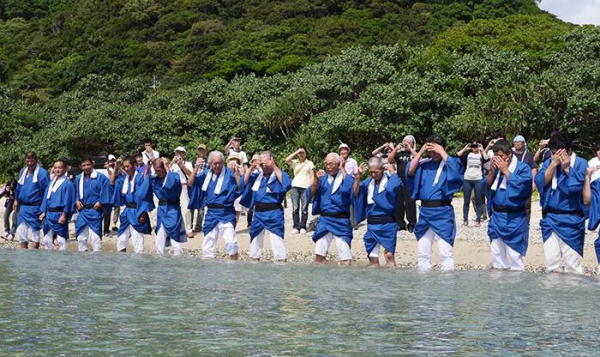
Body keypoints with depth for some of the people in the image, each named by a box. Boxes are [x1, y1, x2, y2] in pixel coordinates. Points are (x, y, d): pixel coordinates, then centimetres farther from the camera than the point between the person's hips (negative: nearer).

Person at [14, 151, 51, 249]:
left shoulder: (42, 173, -12)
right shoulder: (23, 171, 9)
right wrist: (16, 200, 15)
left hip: (35, 208, -7)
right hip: (23, 207, 7)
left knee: (35, 232, 3)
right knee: (20, 232, 8)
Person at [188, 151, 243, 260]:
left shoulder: (229, 173, -7)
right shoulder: (206, 174, 6)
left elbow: (241, 186, -16)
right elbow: (190, 184, 3)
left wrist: (235, 172, -26)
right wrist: (196, 169, -7)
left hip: (226, 213, -5)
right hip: (211, 214, 5)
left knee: (230, 241, -18)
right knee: (208, 243, 11)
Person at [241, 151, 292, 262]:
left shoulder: (278, 174, -4)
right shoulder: (257, 175, 11)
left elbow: (287, 184, -23)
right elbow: (243, 184, 5)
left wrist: (275, 167, -23)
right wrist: (251, 168, -5)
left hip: (274, 214, -6)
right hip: (258, 213, 6)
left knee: (276, 239, -12)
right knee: (255, 239, 16)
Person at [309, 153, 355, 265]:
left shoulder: (347, 178, 1)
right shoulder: (322, 178, 9)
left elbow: (349, 188, -21)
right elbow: (310, 195, 2)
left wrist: (342, 170, -14)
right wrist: (316, 180, -13)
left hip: (342, 221, -3)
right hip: (324, 219, 3)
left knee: (345, 258, -2)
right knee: (319, 255, 0)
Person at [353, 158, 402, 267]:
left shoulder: (389, 180, -3)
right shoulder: (368, 182, 8)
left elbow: (396, 186, -24)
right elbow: (355, 193, -2)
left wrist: (392, 171, -11)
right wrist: (358, 176, -11)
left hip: (387, 224, -5)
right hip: (371, 224, 5)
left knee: (389, 255, -11)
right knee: (372, 257, 7)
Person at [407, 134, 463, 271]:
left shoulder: (451, 162, -2)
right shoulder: (425, 164, 8)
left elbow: (454, 171, -22)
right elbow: (410, 172, -2)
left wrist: (441, 152, -15)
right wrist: (420, 152, -4)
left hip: (443, 213, -5)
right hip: (425, 212, 5)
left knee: (446, 252, -3)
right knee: (423, 252, 12)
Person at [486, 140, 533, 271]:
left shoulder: (523, 168, -8)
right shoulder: (496, 167, 9)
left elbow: (520, 187, -22)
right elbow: (487, 186, 7)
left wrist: (506, 170, -17)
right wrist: (492, 171, -8)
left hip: (514, 220, -6)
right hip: (496, 218, 6)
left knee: (515, 259, -6)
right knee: (497, 258, 14)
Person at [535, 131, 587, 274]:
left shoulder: (580, 163, -5)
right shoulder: (548, 163, 8)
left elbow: (578, 185, -19)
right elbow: (540, 183, -7)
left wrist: (566, 168, -18)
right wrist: (553, 164, -13)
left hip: (571, 220, -4)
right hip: (550, 219, 4)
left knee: (572, 265, -2)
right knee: (551, 263, 10)